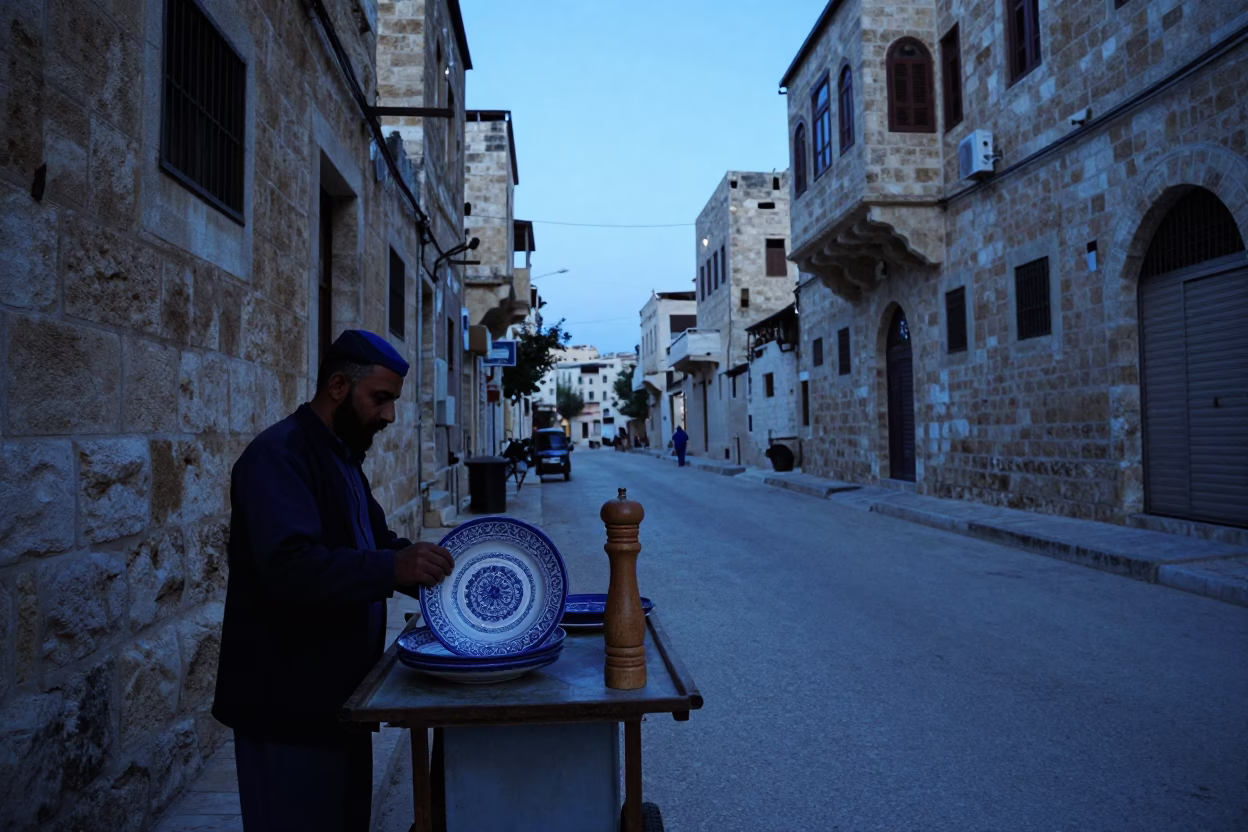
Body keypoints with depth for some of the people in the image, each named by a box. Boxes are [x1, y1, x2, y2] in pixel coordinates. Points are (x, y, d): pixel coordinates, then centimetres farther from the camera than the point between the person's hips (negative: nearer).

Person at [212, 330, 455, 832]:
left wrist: (429, 568, 3)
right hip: (291, 705, -9)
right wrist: (392, 568, -39)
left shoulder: (341, 458, 12)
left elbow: (377, 540, 20)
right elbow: (289, 567, -32)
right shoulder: (279, 456, -19)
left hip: (338, 696, 10)